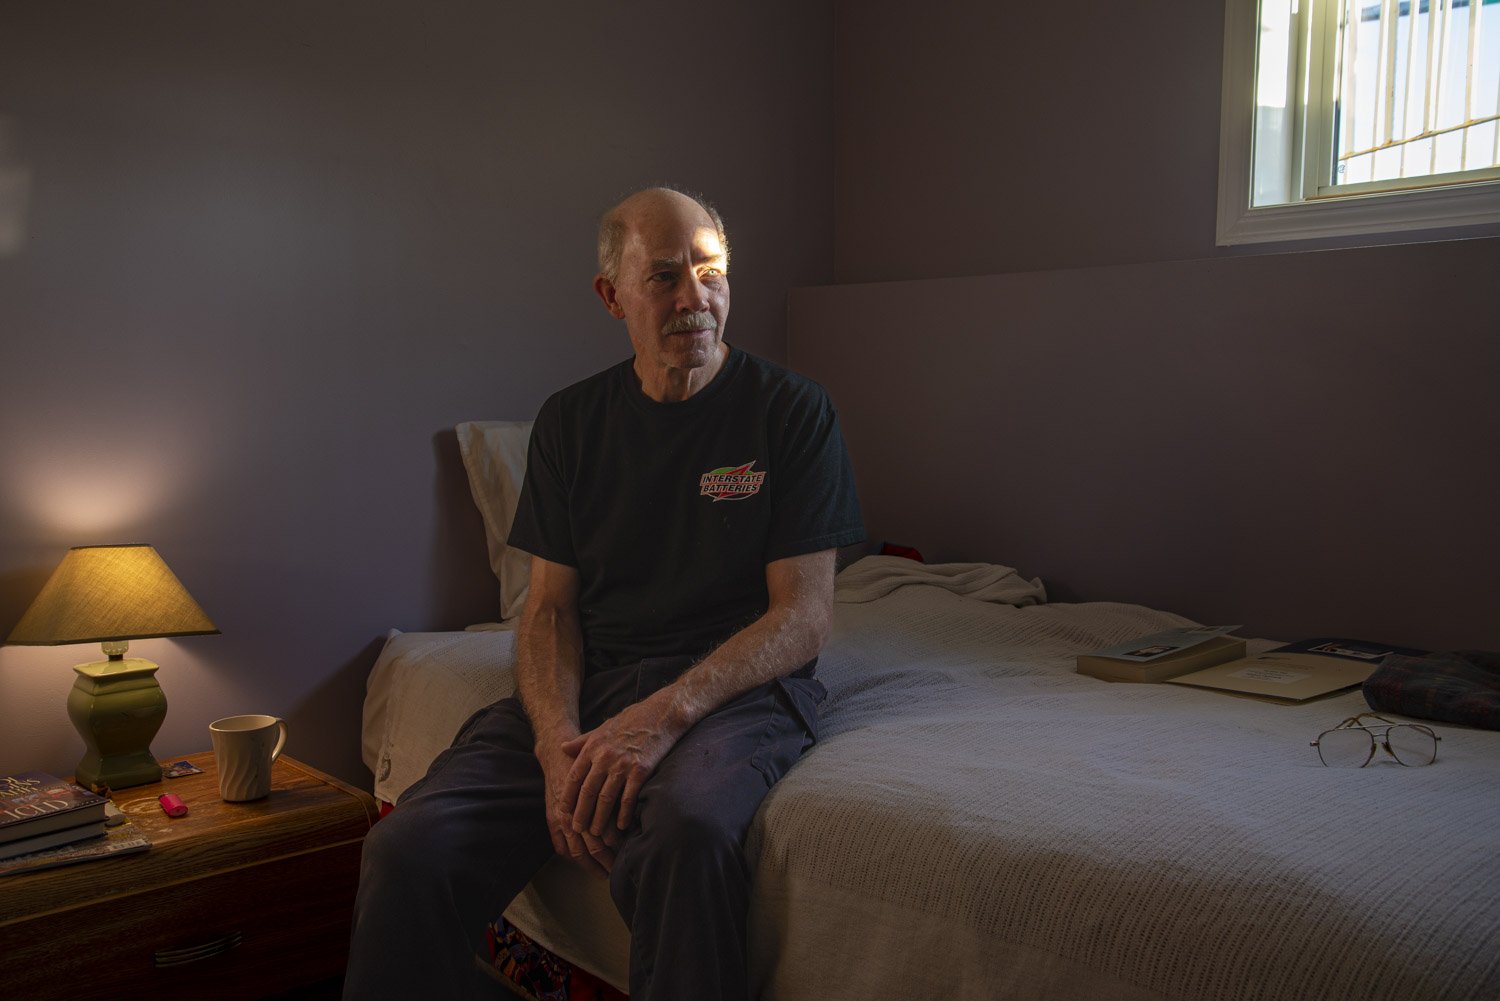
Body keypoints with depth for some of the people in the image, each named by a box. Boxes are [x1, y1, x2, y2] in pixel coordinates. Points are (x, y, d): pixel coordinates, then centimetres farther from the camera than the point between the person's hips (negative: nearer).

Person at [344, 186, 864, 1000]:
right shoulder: (569, 422, 11)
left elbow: (804, 615, -5)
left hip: (735, 685, -3)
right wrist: (559, 742, -13)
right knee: (409, 849, -21)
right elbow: (549, 608, 7)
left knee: (684, 827, -38)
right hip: (589, 683, 3)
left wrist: (664, 713, -19)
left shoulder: (791, 409, 1)